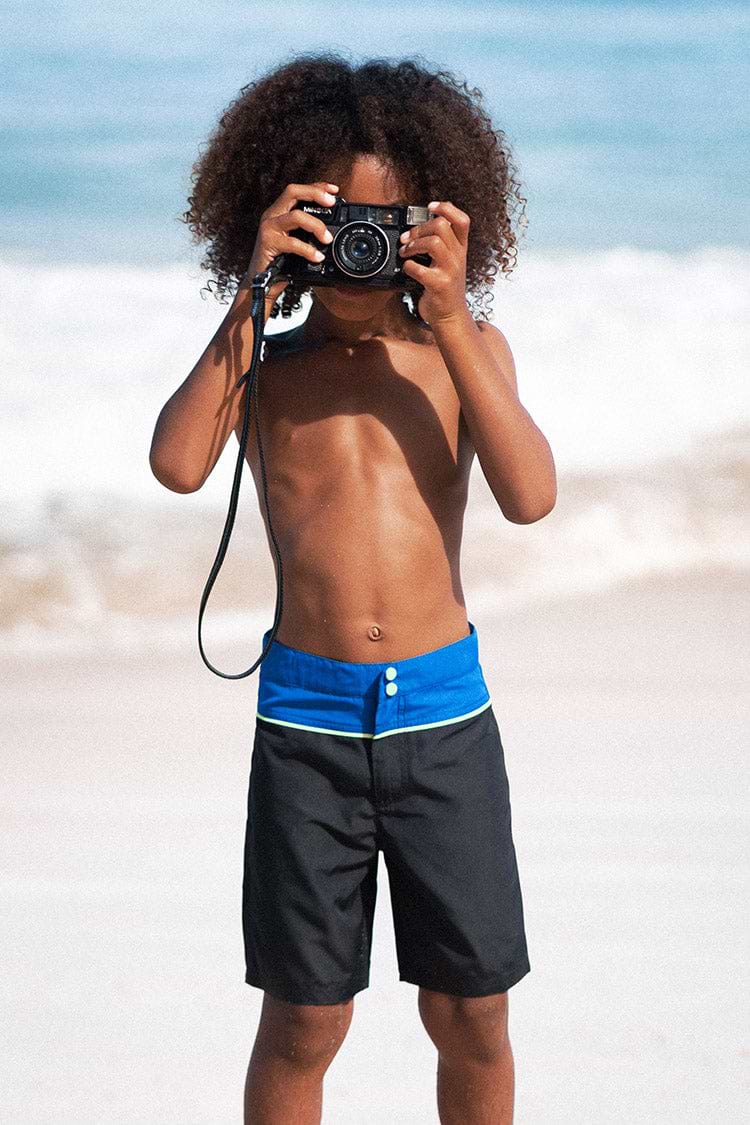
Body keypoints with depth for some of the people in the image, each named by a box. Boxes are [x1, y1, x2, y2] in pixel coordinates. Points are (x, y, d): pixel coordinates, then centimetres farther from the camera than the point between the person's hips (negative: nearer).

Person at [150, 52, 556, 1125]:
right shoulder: (264, 364, 4)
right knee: (303, 1020, 3)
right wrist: (251, 300, -15)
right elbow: (178, 463, -16)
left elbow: (530, 495, -10)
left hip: (443, 713, 1)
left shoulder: (466, 348, 6)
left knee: (471, 1014, 5)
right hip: (307, 716, -1)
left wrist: (452, 322, -14)